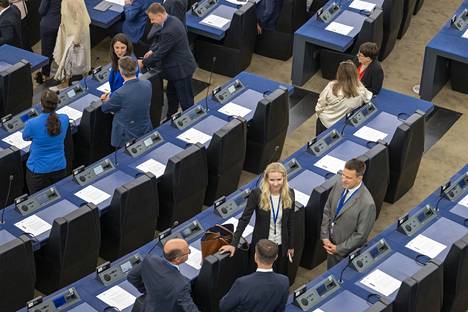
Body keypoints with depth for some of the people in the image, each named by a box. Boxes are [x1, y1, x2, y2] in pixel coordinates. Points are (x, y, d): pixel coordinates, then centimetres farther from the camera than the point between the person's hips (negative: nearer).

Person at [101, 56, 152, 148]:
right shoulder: (147, 84, -12)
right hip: (146, 132, 5)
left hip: (127, 138, -5)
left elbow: (105, 108, -9)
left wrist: (108, 99, 16)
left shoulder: (120, 94, -30)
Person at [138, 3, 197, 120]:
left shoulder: (169, 31, -32)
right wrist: (153, 51, 7)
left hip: (181, 69, -11)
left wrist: (143, 63, -11)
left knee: (186, 101, 4)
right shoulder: (172, 20, 0)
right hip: (178, 66, 11)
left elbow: (161, 53, -23)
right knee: (171, 94, 25)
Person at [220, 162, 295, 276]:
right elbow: (244, 219, -15)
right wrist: (234, 243, -18)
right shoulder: (257, 194, -19)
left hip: (281, 245, 3)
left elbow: (290, 221, 1)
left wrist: (291, 245, 7)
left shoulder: (289, 194, -10)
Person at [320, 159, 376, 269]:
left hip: (348, 251, -5)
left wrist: (339, 248, -15)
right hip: (331, 243, 5)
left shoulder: (367, 203, -32)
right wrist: (325, 237, -4)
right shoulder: (339, 185, -13)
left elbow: (361, 234, -22)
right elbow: (327, 211, 1)